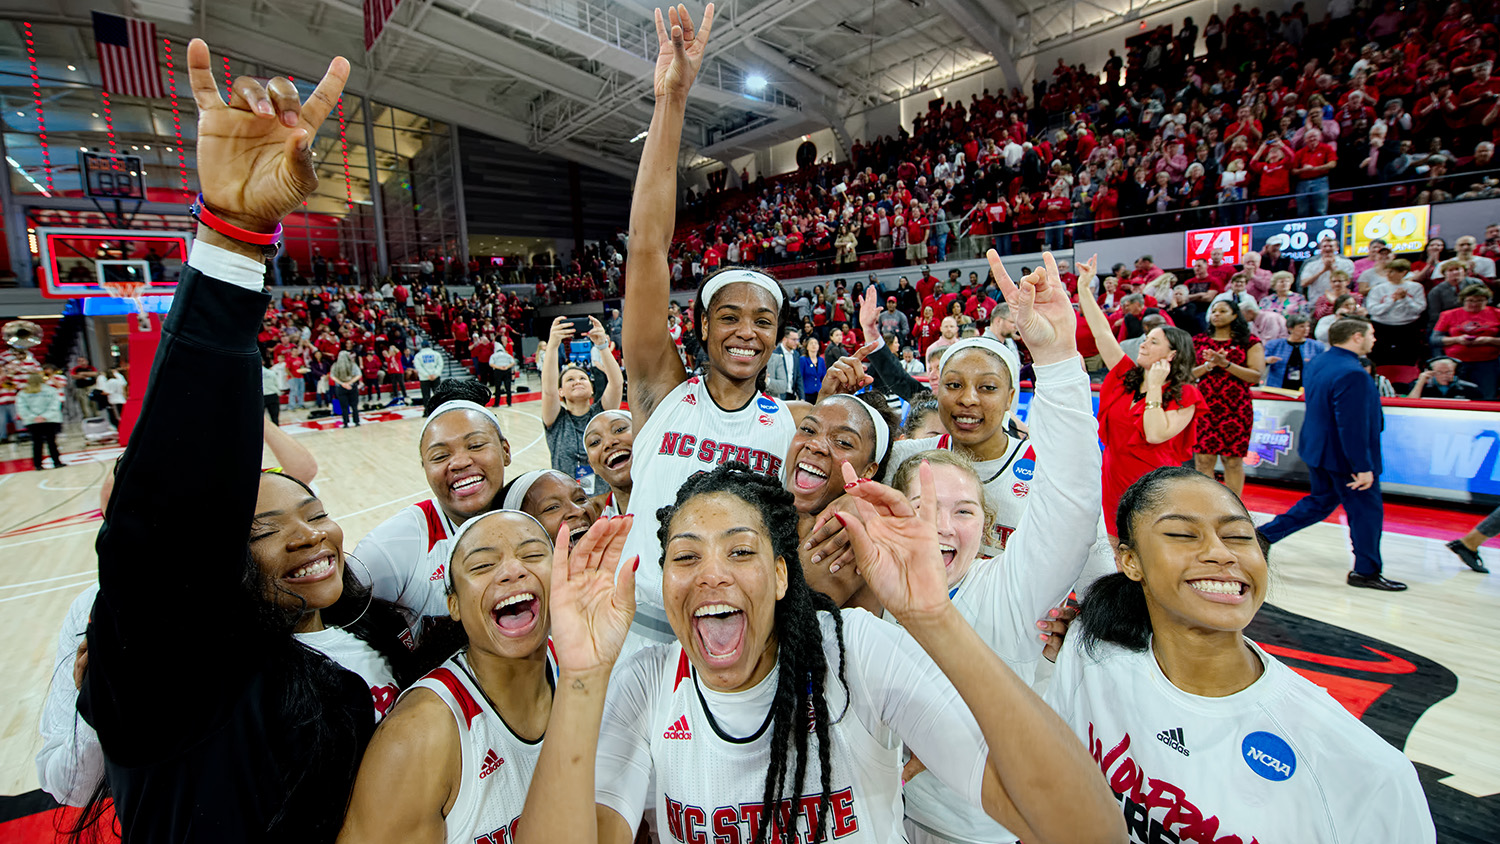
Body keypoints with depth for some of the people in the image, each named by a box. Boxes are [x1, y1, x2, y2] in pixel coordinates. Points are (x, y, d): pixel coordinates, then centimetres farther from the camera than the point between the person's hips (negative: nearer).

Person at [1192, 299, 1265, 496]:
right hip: (1204, 408, 2)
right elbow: (1189, 374, 8)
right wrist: (1208, 365, -10)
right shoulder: (1199, 342, 12)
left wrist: (1226, 364, -14)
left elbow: (1256, 376, -4)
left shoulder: (1250, 342, 5)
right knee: (1203, 459, -1)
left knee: (1233, 460, 1)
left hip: (1236, 409, -2)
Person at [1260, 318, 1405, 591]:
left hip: (1318, 450, 9)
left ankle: (1261, 536, 15)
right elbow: (1352, 426, -26)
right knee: (1366, 511, 7)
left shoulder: (1317, 363, 6)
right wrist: (1363, 467, -21)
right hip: (1343, 457, -9)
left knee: (1319, 503, 20)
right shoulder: (1352, 374, -24)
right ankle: (1366, 571, 20)